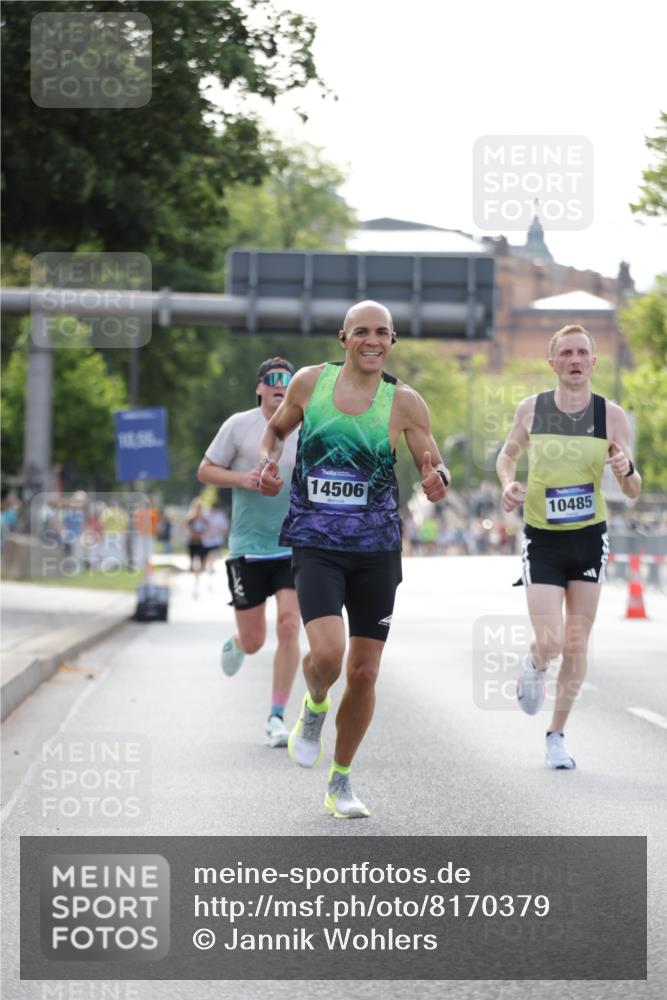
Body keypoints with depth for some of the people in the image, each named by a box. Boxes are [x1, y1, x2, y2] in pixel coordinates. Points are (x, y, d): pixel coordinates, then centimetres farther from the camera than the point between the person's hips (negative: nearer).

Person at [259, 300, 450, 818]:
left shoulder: (404, 402, -3)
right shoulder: (309, 382, 0)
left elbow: (435, 467, 4)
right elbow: (277, 429, 18)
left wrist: (437, 481, -20)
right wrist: (269, 463, -3)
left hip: (376, 547, 1)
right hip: (316, 545, -1)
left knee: (364, 673, 4)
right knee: (327, 652, -22)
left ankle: (341, 781, 23)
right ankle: (314, 708, 15)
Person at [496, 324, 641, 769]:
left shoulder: (611, 415, -5)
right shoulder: (531, 409, -4)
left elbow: (633, 491, 0)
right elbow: (509, 453, 15)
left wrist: (627, 470, -23)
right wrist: (508, 483, -6)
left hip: (590, 537, 1)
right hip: (542, 539, -1)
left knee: (576, 645, 3)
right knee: (550, 643, -13)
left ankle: (557, 736, 20)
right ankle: (535, 666, 25)